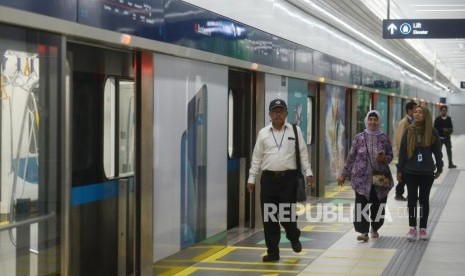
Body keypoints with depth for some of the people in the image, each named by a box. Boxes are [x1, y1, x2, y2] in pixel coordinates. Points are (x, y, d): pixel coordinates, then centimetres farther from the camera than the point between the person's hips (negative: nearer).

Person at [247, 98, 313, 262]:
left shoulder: (295, 130, 5)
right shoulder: (263, 133, 8)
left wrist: (308, 172, -3)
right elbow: (257, 157, 10)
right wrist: (251, 178, 8)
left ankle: (294, 237, 29)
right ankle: (272, 251, 11)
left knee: (287, 214, -4)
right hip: (269, 178, 2)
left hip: (289, 177, -2)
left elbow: (303, 153, 5)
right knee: (269, 217, 1)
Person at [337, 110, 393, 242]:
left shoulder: (384, 138, 4)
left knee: (378, 205, 7)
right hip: (362, 177, -1)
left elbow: (390, 156, 11)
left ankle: (375, 228, 29)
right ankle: (363, 232, -6)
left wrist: (384, 158, -13)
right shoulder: (359, 138, 2)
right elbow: (351, 157, 6)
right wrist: (344, 174, 7)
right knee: (361, 205, -9)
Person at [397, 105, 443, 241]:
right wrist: (399, 170, 0)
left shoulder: (432, 132, -3)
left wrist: (439, 168, 5)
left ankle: (423, 228, 16)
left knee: (424, 200, 8)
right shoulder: (409, 131, -1)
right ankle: (412, 228, 11)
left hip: (427, 173, -1)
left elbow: (437, 152, 4)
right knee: (412, 199, 4)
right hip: (410, 172, 1)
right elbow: (402, 151, 1)